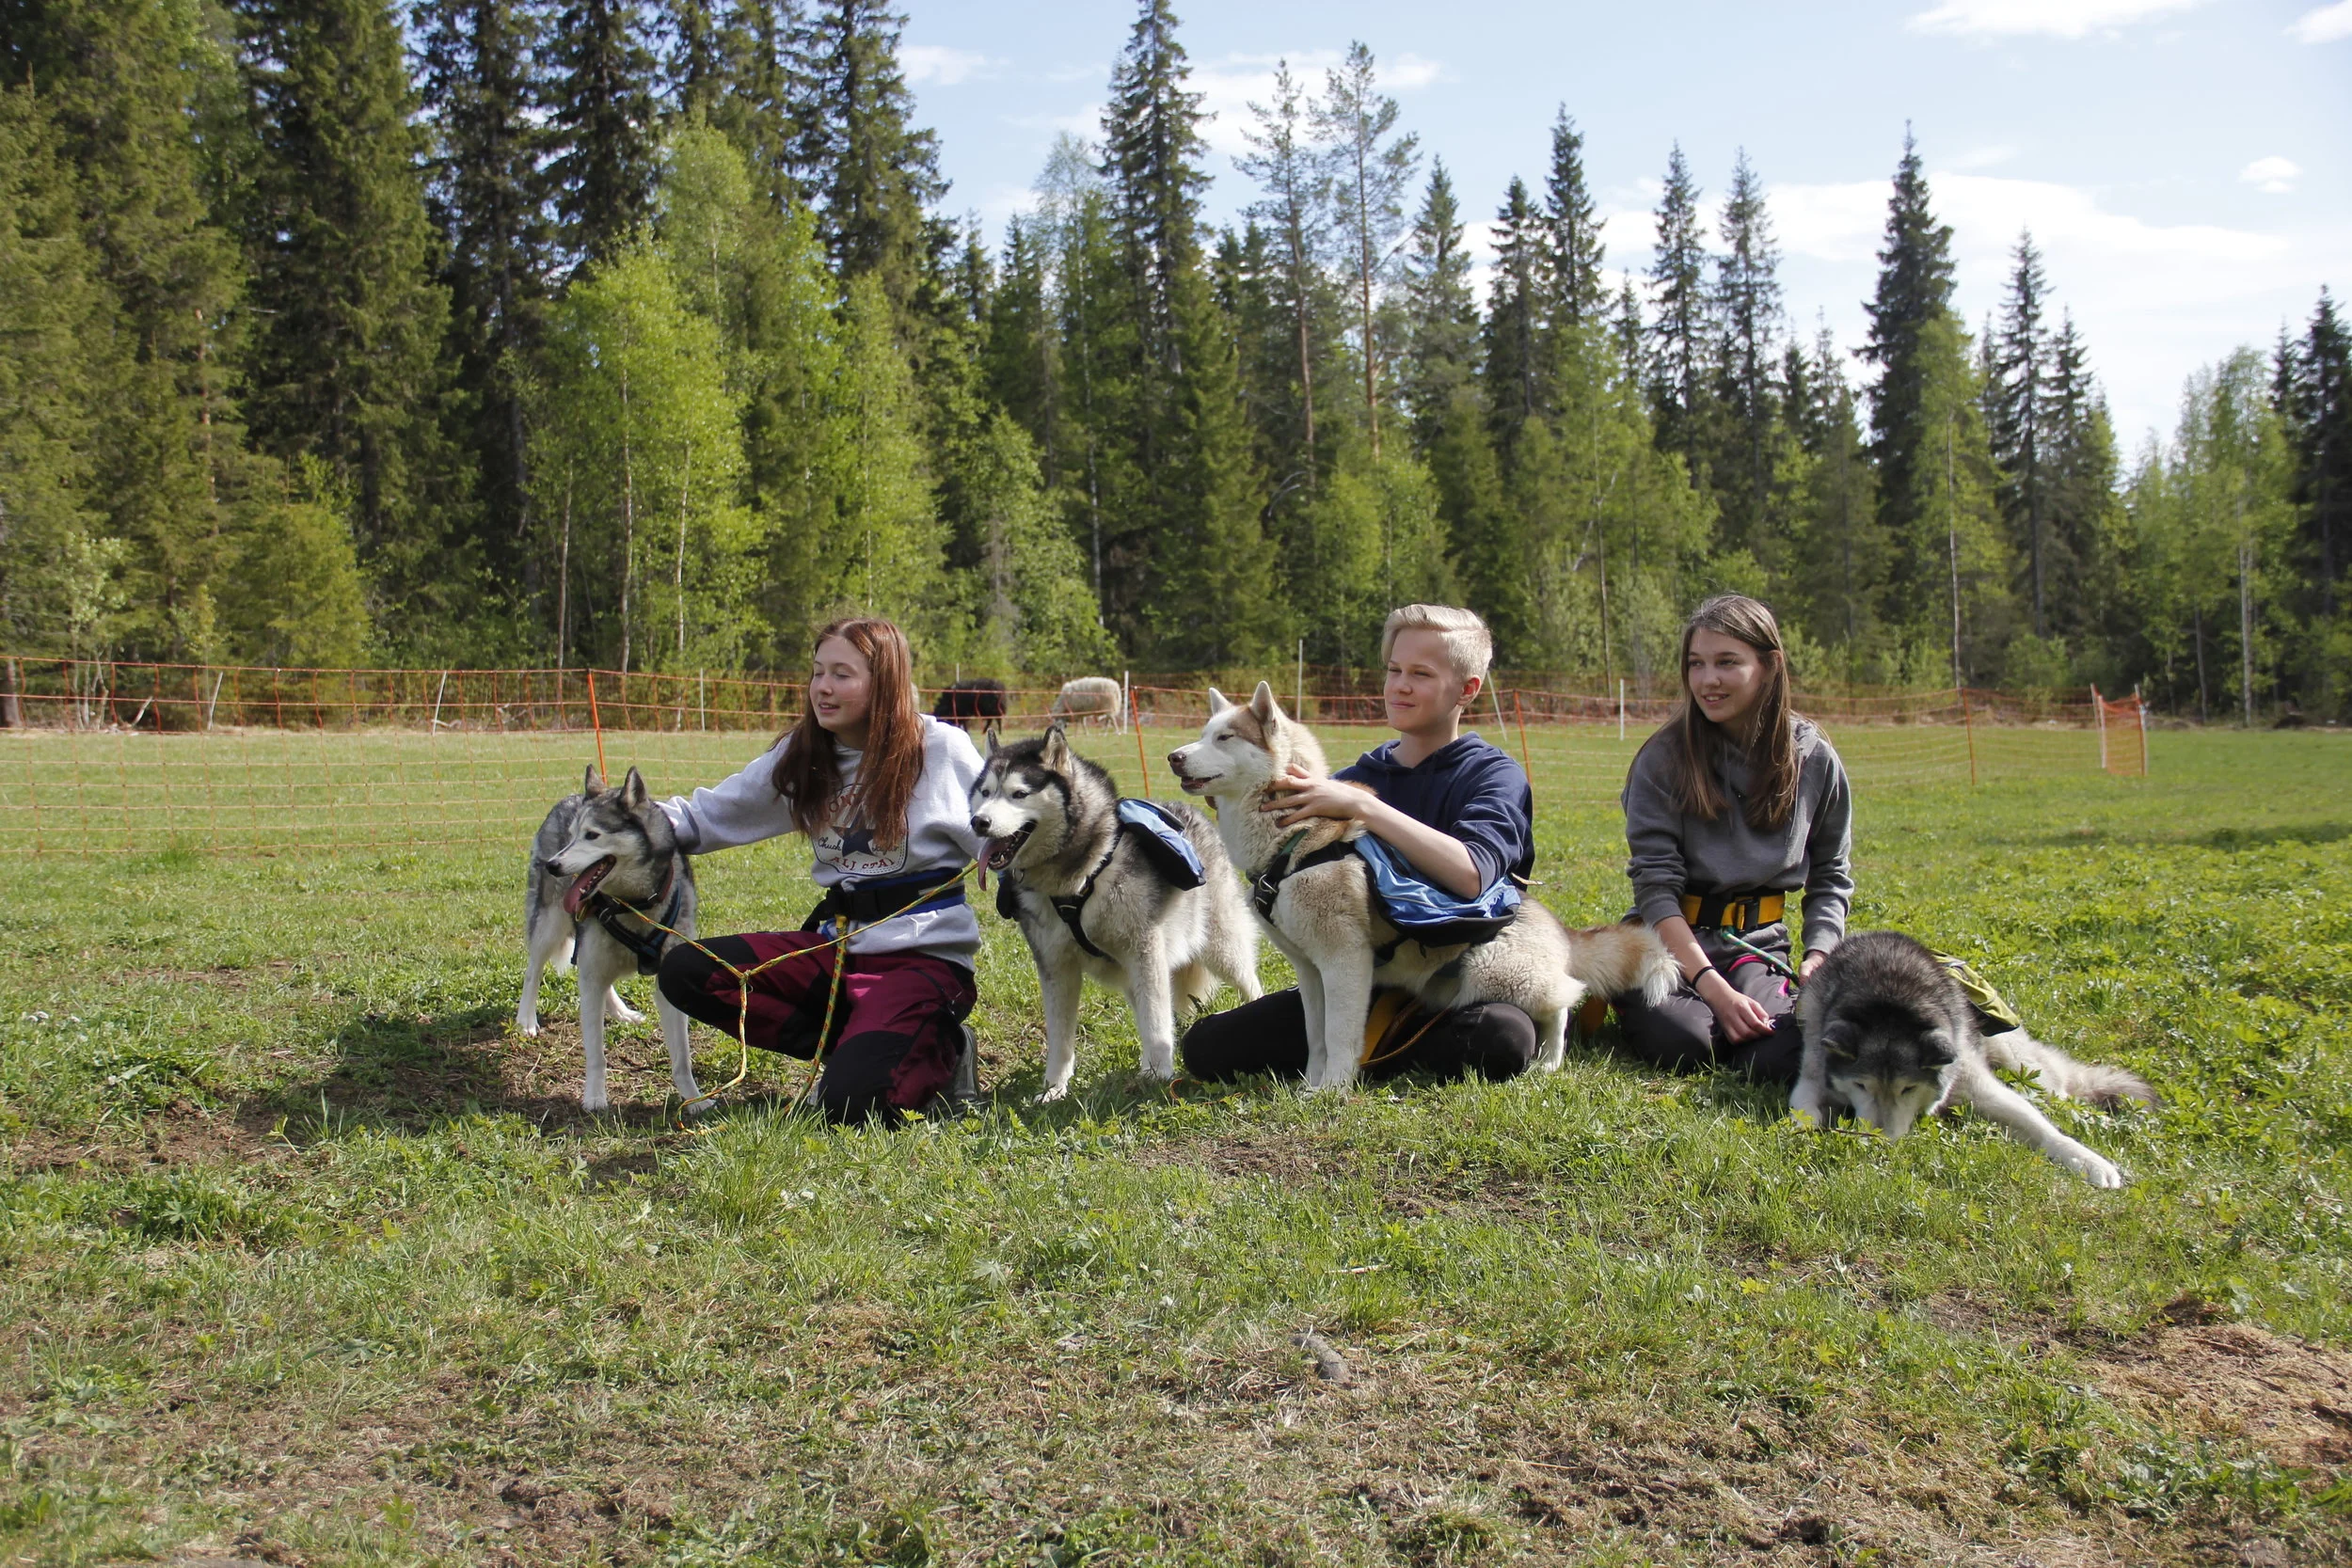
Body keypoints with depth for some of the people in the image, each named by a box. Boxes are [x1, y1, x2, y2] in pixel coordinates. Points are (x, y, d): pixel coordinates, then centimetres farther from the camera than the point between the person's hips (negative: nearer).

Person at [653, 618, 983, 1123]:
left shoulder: (941, 748, -6)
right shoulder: (802, 756, 8)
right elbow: (708, 816, 13)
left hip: (925, 954, -6)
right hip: (835, 945, 6)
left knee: (849, 1102, -27)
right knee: (684, 971, -10)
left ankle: (936, 1050, 7)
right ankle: (860, 1046, -3)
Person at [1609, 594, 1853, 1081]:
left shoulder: (1815, 760, 3)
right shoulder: (1664, 758, -6)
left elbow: (1831, 876, 11)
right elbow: (1655, 884, -11)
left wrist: (1818, 954, -9)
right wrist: (1714, 987, -22)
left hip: (1759, 944, 2)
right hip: (1669, 939, -1)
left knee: (1780, 1054, -31)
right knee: (1686, 1045, -33)